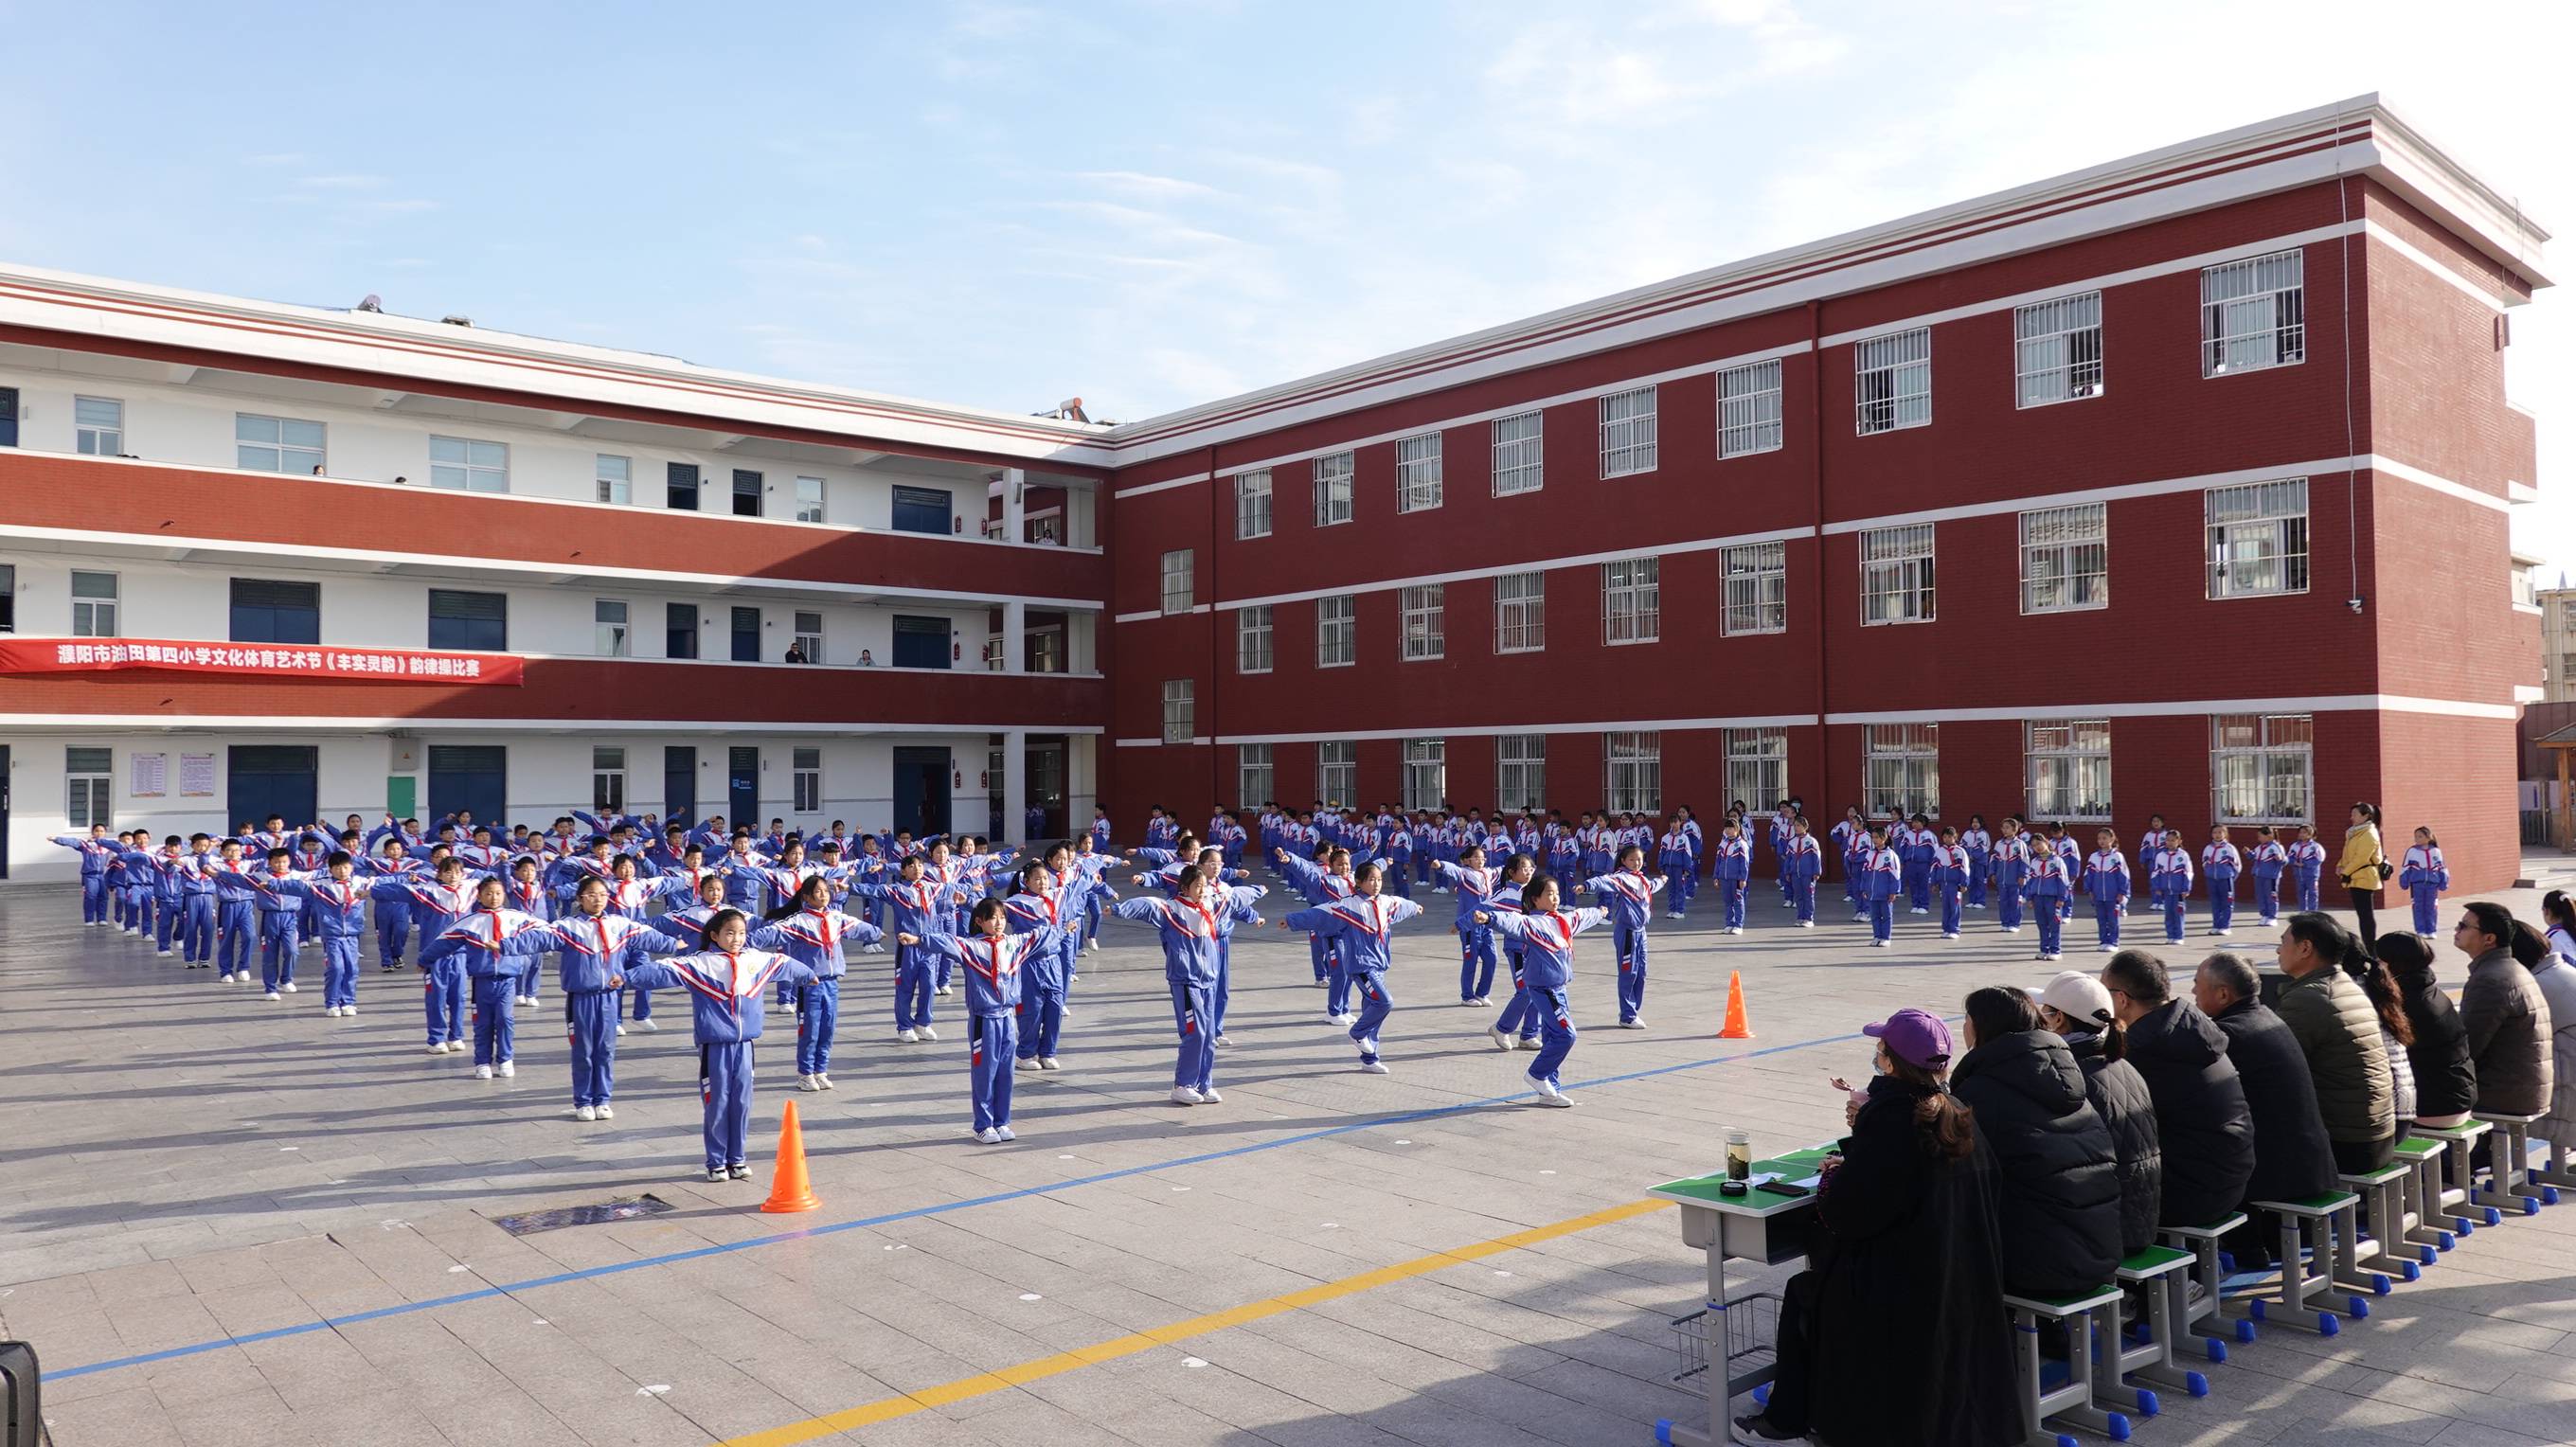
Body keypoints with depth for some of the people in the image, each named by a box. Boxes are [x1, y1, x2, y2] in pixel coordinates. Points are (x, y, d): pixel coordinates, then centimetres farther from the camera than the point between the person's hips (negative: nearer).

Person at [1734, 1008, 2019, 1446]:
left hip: (1899, 1285, -8)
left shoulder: (1888, 1118, -22)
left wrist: (1835, 1175, -2)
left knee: (1801, 1293, 16)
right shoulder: (1957, 1116, 0)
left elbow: (1847, 1213, -22)